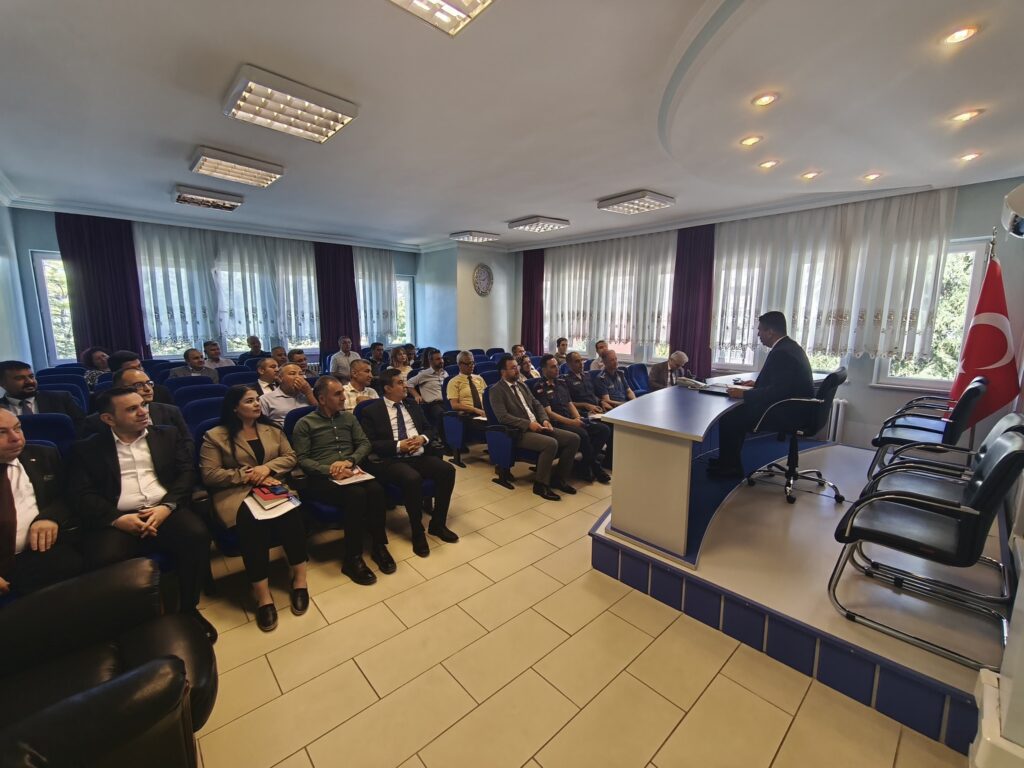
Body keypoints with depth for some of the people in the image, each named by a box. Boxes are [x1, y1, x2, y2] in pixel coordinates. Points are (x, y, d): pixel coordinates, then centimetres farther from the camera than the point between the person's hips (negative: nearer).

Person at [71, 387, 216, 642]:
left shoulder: (167, 435, 16)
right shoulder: (87, 449, 13)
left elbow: (187, 472, 6)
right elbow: (83, 494, 3)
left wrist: (167, 506, -11)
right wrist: (117, 518, -15)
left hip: (166, 511, 1)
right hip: (118, 520, 0)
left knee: (197, 535, -29)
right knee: (105, 558, -32)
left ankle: (189, 608, -7)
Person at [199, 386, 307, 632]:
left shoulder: (272, 429, 18)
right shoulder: (215, 436, 6)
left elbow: (290, 457, 11)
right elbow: (209, 475, -2)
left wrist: (267, 468, -8)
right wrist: (248, 475, -11)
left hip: (272, 487, 3)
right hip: (236, 494, -2)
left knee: (291, 513, -32)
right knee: (252, 521, -37)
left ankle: (299, 579, -20)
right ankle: (262, 595, -29)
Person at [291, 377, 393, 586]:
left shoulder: (348, 417, 17)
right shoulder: (305, 424, 4)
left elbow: (365, 444, 10)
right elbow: (302, 459, -4)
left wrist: (349, 461, -10)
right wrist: (330, 470, -19)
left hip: (350, 472, 4)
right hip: (322, 478, -4)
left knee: (376, 490, -29)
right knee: (356, 494, -34)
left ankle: (378, 545, -11)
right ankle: (352, 558, -20)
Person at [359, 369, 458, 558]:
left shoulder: (412, 405, 18)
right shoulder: (370, 411, 2)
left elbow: (429, 429, 17)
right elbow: (370, 444, -7)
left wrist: (423, 438, -6)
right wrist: (399, 446, -17)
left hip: (419, 456, 5)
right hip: (391, 461, -5)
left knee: (448, 470, -20)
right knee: (412, 478, -36)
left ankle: (437, 524, -2)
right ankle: (417, 531, -12)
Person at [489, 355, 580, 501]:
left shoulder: (522, 385, 19)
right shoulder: (496, 390, -5)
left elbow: (537, 405, 19)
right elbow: (502, 417, -16)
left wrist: (545, 420, -2)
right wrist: (528, 424, -20)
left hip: (537, 426, 8)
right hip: (520, 432, -8)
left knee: (573, 438, -7)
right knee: (551, 443, -33)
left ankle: (559, 478, 5)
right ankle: (540, 484, -14)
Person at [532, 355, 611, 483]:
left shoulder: (561, 382, 16)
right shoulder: (539, 387, -7)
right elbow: (548, 412, -13)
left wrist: (578, 418, -1)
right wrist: (571, 422, -19)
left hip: (572, 420, 8)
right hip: (557, 423, -8)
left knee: (604, 430, -9)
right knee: (582, 434, -34)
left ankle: (586, 466, -4)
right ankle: (595, 467, -9)